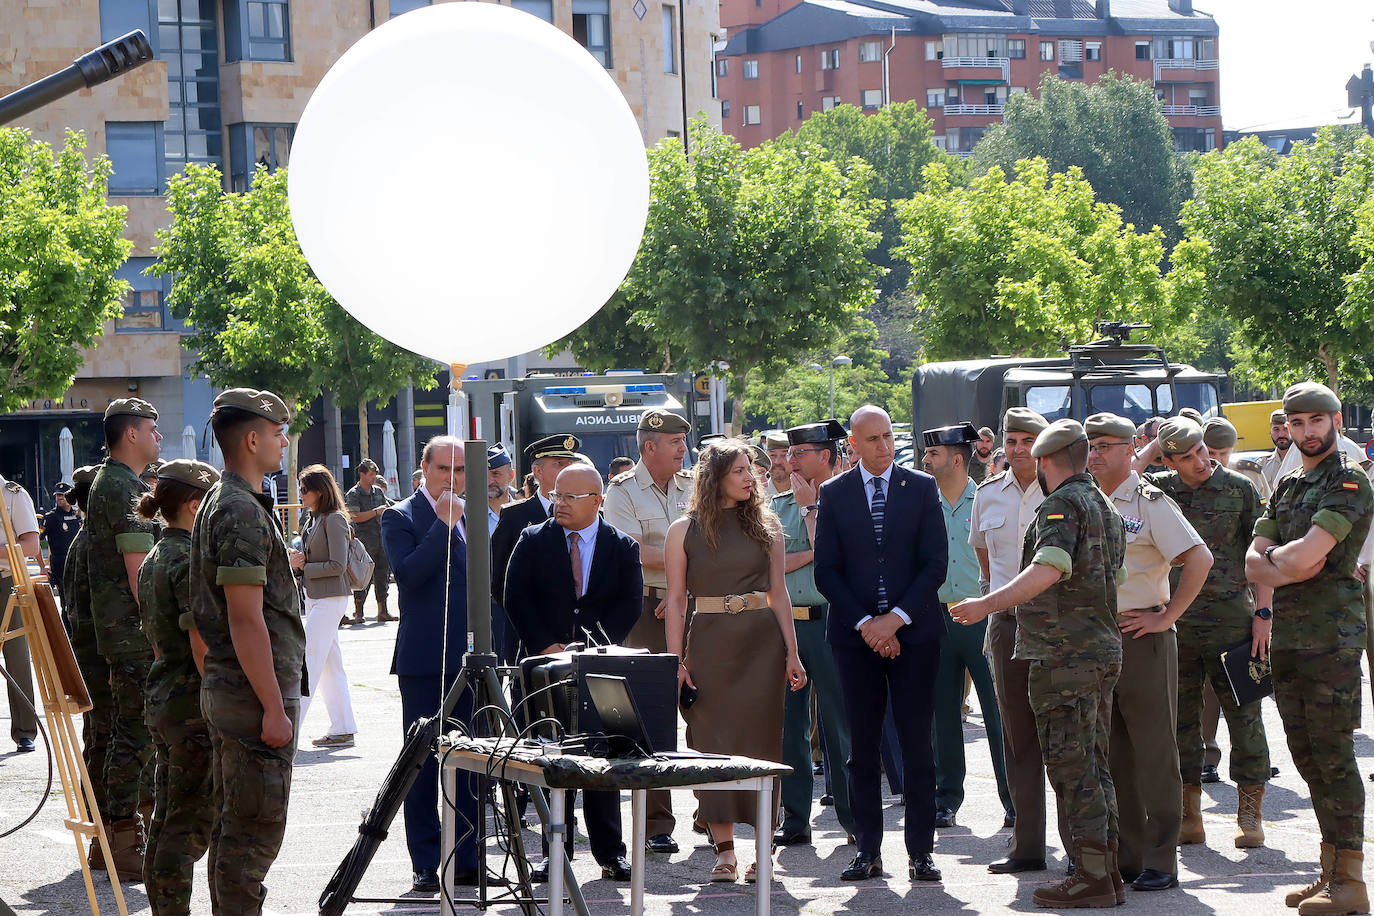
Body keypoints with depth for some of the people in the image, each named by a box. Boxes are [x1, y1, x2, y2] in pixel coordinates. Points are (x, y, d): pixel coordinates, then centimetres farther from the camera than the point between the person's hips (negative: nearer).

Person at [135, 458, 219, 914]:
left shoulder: (153, 560, 13)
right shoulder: (190, 560, -16)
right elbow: (201, 646, -20)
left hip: (160, 701, 9)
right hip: (194, 705, -9)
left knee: (165, 825, 12)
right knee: (189, 827, -5)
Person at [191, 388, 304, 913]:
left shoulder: (219, 503, 16)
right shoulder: (243, 512, -17)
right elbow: (246, 620, -22)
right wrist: (274, 707, -21)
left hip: (225, 689, 11)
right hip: (254, 692, -11)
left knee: (233, 826, 15)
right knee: (255, 830, -7)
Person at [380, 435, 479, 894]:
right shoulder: (400, 517, -3)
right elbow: (406, 573, -18)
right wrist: (445, 524, -18)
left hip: (470, 658, 5)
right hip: (424, 661, -5)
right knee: (423, 762, 1)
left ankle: (467, 859, 13)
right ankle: (426, 864, 6)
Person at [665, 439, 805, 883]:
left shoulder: (765, 525, 8)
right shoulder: (684, 530, 3)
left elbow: (778, 592, 9)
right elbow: (676, 600, 3)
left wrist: (791, 653, 3)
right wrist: (676, 661, -5)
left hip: (762, 640, 1)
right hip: (710, 641, -1)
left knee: (761, 738, 0)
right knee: (714, 739, -3)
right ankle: (724, 850, 2)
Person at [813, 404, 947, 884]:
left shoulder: (922, 488, 4)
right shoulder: (834, 493, 5)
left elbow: (936, 563, -1)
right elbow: (826, 570, 2)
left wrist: (896, 618, -10)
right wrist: (864, 623, -8)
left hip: (913, 631, -1)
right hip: (855, 634, 1)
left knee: (917, 744, -2)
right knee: (862, 745, 2)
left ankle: (920, 851, 2)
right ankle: (868, 849, 8)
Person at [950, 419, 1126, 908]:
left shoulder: (1061, 505, -12)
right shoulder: (1106, 506, 18)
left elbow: (1049, 570, -28)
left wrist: (988, 604, -32)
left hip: (1064, 657, -10)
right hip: (1103, 650, 10)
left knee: (1072, 770, -7)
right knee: (1094, 767, 14)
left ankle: (1090, 878, -7)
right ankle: (1107, 873, 18)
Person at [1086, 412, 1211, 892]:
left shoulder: (1151, 503, -7)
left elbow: (1199, 559, -16)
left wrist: (1166, 616, -15)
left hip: (1142, 637, -6)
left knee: (1154, 752, -2)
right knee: (1111, 753, 8)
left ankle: (1160, 861, 1)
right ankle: (1126, 856, 15)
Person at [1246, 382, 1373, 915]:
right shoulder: (1286, 487, 18)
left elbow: (1305, 553, -19)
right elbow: (1253, 565, 11)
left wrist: (1277, 554, 0)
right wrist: (1289, 568, -8)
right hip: (1287, 636, 8)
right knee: (1307, 756, 10)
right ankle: (1331, 871, 18)